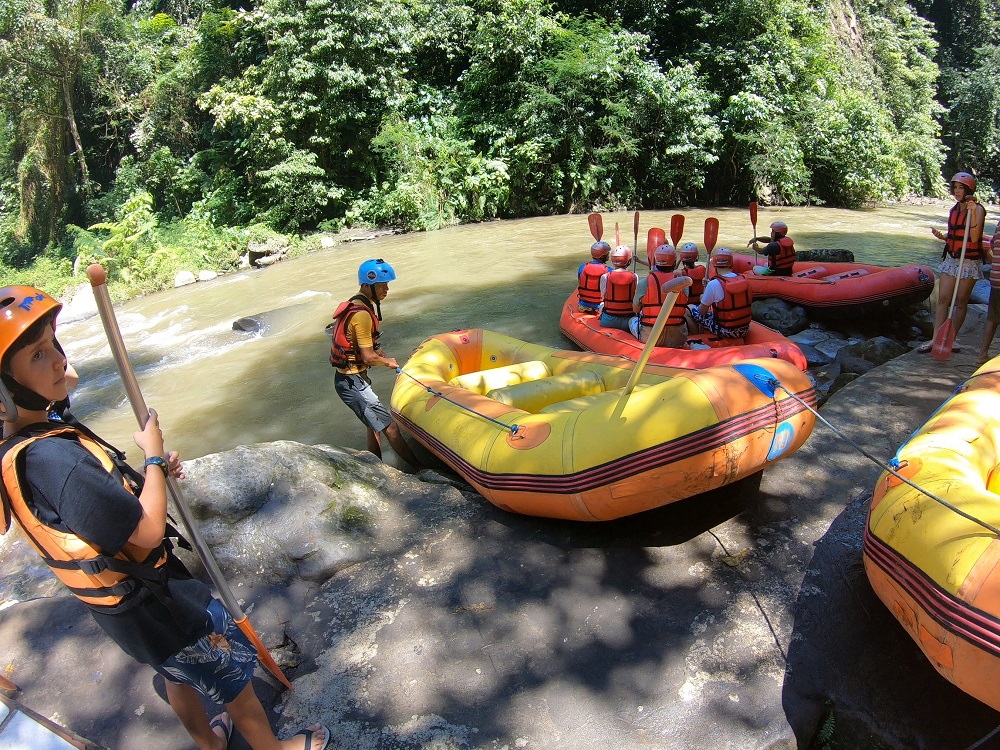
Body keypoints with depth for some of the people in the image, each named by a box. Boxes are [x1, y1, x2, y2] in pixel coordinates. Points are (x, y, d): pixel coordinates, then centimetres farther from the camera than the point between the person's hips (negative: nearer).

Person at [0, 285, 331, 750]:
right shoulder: (51, 458, -36)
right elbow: (147, 530, -29)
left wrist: (151, 476, -3)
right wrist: (153, 455, -16)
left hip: (114, 603, 9)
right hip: (150, 604, -9)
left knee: (179, 673, 31)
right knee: (232, 668, 14)